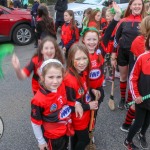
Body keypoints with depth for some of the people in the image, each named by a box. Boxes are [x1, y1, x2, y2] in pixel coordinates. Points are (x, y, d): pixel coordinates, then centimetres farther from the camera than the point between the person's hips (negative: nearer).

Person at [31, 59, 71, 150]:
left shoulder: (62, 86, -19)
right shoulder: (38, 100, -33)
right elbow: (35, 122, -19)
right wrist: (41, 141, -7)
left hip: (65, 130, 5)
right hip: (52, 136, -5)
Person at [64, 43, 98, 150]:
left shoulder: (83, 72, -9)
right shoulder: (70, 80, -33)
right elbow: (69, 105, -25)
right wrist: (88, 106, -18)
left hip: (85, 115, 7)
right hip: (77, 117, -7)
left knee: (77, 136, 28)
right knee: (84, 139, 15)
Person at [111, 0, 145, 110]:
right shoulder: (124, 21, 0)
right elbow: (116, 38, 5)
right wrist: (114, 53, 2)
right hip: (122, 52, 2)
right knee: (123, 77, 14)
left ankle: (130, 101, 24)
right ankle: (122, 99, 31)